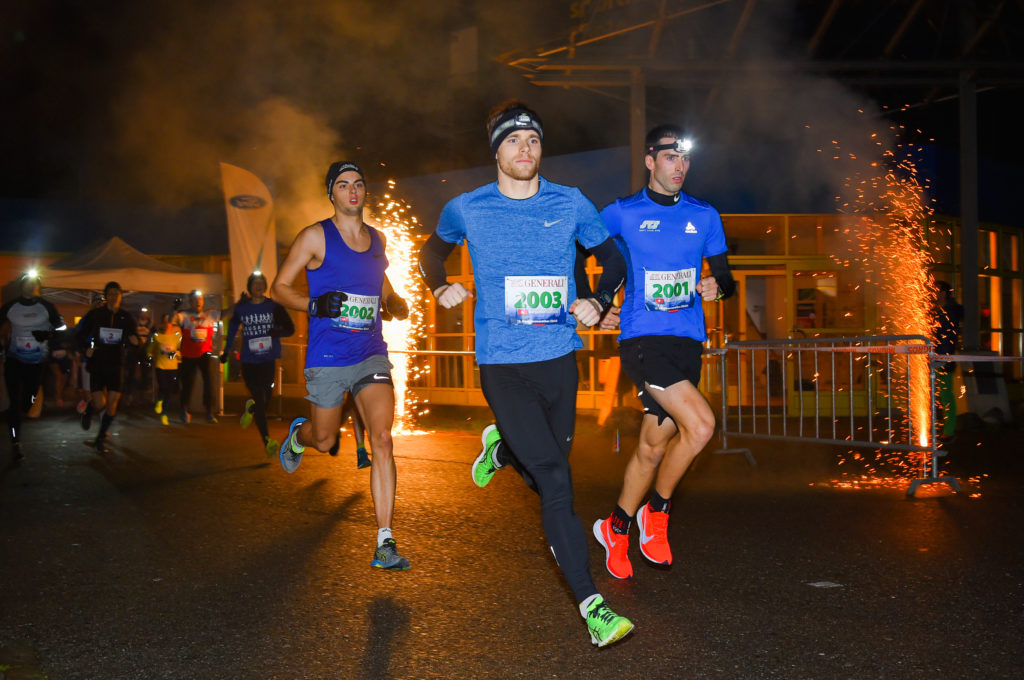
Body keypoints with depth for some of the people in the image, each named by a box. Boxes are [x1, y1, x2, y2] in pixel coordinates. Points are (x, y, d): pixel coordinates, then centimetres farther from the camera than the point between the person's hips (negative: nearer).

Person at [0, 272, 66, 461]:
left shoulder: (46, 307, -2)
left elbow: (61, 326, 2)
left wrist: (49, 333, -17)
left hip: (37, 362, 1)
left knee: (29, 402, 4)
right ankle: (15, 442, 0)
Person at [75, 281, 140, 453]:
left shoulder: (126, 317, 5)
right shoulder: (94, 314, 0)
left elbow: (133, 339, 10)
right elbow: (79, 335, 6)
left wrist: (135, 340, -14)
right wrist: (86, 349, -12)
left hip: (116, 365, 2)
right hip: (97, 364, -2)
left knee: (112, 404, -4)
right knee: (100, 404, -10)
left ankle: (100, 438, 14)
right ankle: (88, 411, 28)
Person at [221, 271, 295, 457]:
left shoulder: (274, 306, 1)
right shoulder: (241, 308, 4)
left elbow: (290, 328, 3)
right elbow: (232, 330, 17)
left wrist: (278, 332, -19)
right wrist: (226, 352, 22)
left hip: (269, 360, 1)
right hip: (249, 362, -1)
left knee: (266, 399, 2)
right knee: (260, 402, -7)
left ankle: (251, 408, 39)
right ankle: (267, 440, -1)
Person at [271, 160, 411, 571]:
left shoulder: (377, 239, 13)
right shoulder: (315, 236, -1)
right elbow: (279, 287, 0)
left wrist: (397, 305, 4)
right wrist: (314, 304, -19)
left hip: (371, 354, 3)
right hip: (327, 358, -2)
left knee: (382, 439, -12)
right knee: (324, 441, 12)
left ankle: (385, 544, -10)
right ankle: (297, 435, 52)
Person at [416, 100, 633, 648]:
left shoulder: (570, 204, 4)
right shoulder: (466, 210, 1)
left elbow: (613, 259, 16)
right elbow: (433, 250, 21)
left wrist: (598, 302, -3)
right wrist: (440, 286, 0)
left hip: (559, 359, 3)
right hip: (502, 365, -3)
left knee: (545, 477, 18)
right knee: (555, 482, -13)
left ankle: (501, 446, 52)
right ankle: (591, 605, -7)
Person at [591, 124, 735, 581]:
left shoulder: (704, 216, 13)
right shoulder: (622, 213, 3)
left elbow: (725, 277, 15)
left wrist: (717, 286, -8)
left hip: (688, 340, 5)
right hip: (642, 338, -4)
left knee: (654, 445, 9)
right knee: (700, 425, -20)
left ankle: (616, 527, 29)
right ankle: (656, 513, 3)